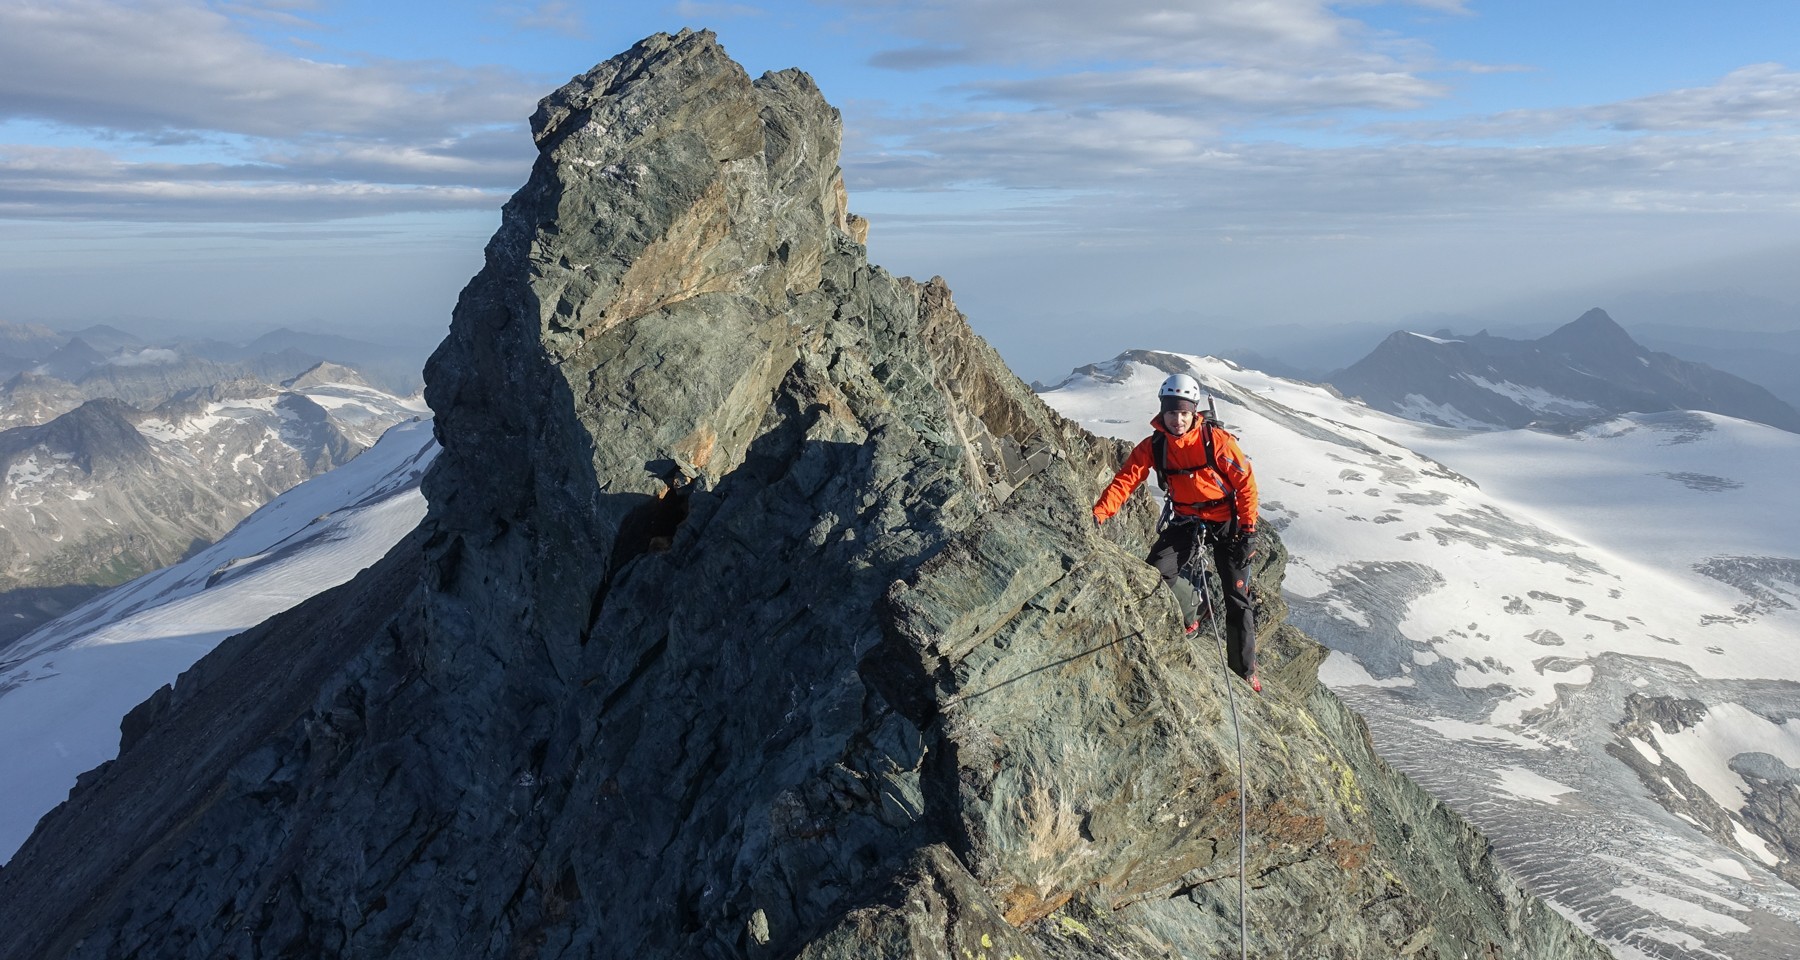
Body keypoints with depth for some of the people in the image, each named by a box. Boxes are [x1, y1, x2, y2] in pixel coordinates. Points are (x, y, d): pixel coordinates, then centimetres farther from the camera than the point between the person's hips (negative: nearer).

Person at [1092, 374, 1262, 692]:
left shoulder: (1215, 438, -18)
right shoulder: (1153, 446, -9)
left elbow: (1245, 481, -14)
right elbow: (1125, 479, -15)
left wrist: (1248, 529, -18)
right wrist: (1099, 514, -30)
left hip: (1226, 521, -3)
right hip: (1185, 521, 3)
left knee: (1237, 600, -1)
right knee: (1155, 572, -18)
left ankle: (1245, 672, 13)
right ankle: (1195, 606, 14)